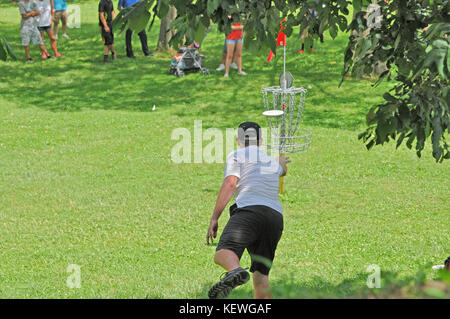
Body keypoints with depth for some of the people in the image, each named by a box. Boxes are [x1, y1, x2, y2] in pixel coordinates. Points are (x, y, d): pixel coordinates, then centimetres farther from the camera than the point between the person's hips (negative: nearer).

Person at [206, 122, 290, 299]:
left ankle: (235, 271, -57)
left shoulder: (236, 156, 14)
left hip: (250, 210, -6)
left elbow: (229, 184, -1)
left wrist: (214, 218, -6)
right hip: (276, 216, 6)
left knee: (223, 253, -24)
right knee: (261, 274, 6)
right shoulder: (273, 162, 33)